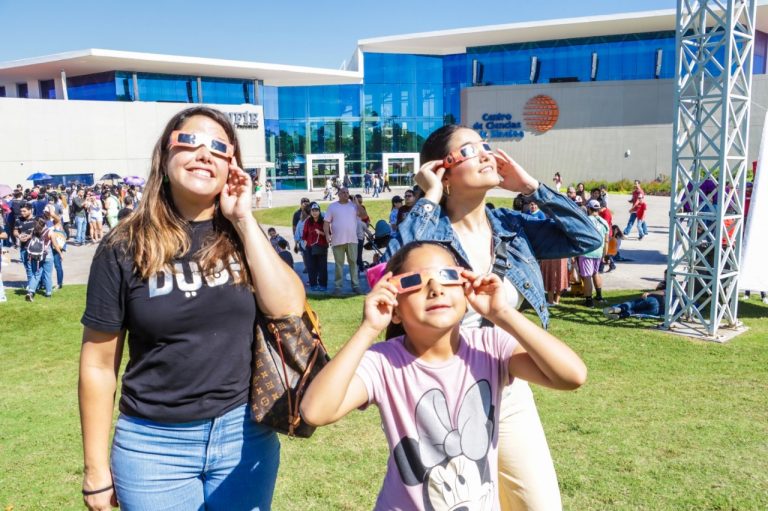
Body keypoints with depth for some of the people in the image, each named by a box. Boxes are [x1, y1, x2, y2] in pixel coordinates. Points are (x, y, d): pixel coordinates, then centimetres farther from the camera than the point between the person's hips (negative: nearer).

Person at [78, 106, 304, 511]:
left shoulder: (244, 237, 0)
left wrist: (243, 220, -15)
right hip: (154, 443, -2)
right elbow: (99, 363, -2)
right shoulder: (126, 247, -6)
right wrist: (97, 469, 0)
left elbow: (288, 308, -15)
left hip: (245, 433, 2)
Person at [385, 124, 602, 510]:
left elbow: (587, 238, -4)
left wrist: (530, 187, -5)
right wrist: (429, 200, -23)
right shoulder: (429, 229, -12)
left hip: (511, 395, 5)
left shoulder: (514, 227, 1)